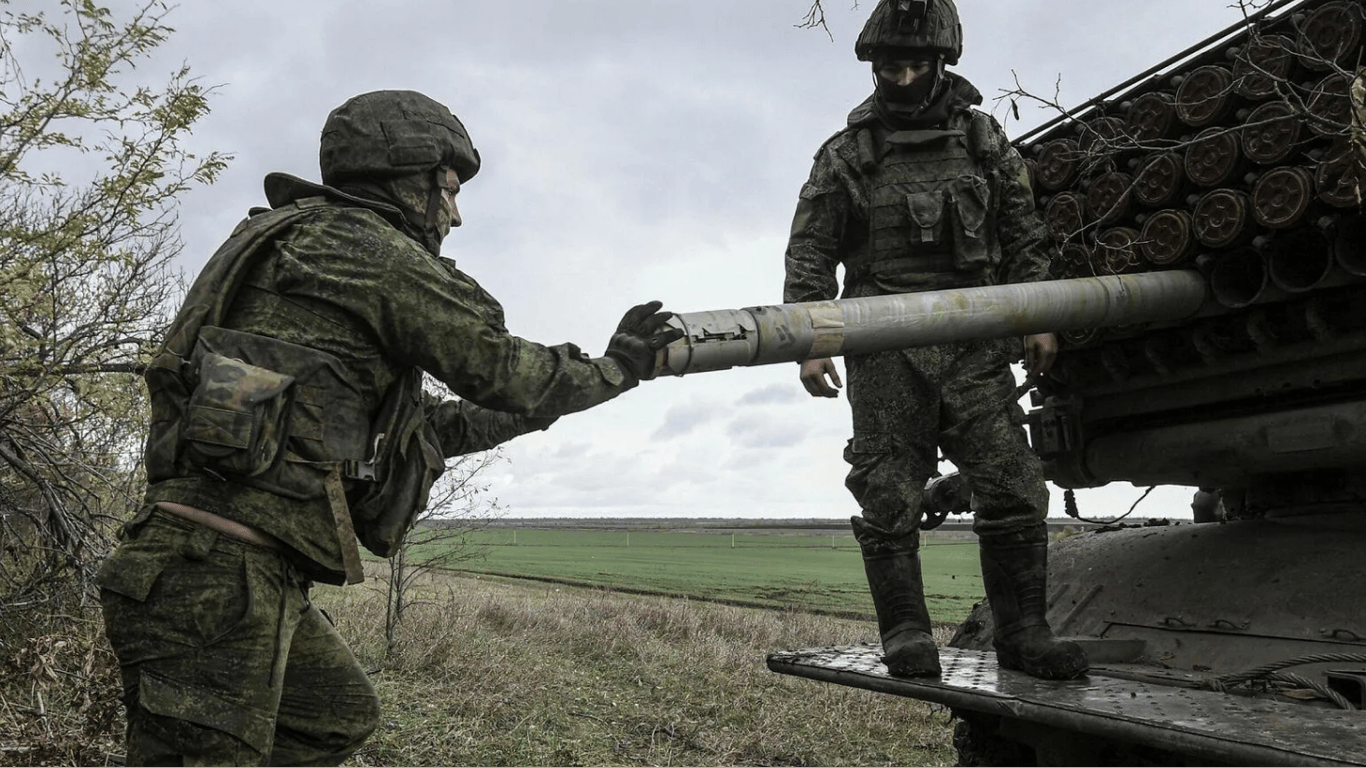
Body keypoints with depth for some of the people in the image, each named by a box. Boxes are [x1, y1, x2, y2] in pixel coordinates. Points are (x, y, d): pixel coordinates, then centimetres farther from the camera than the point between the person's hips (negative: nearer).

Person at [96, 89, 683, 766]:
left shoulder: (300, 246, 23)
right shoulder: (369, 246, -7)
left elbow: (416, 426, 25)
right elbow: (501, 370, -4)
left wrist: (536, 403, 27)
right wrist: (618, 367, 12)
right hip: (218, 565, -10)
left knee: (341, 713, 23)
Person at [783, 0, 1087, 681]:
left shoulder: (982, 140, 14)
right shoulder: (845, 156, 8)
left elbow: (1025, 236, 16)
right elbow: (809, 255, 5)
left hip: (974, 347, 2)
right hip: (885, 351, -1)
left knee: (1013, 489, -3)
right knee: (889, 498, -3)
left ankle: (1023, 633, 7)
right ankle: (906, 636, 7)